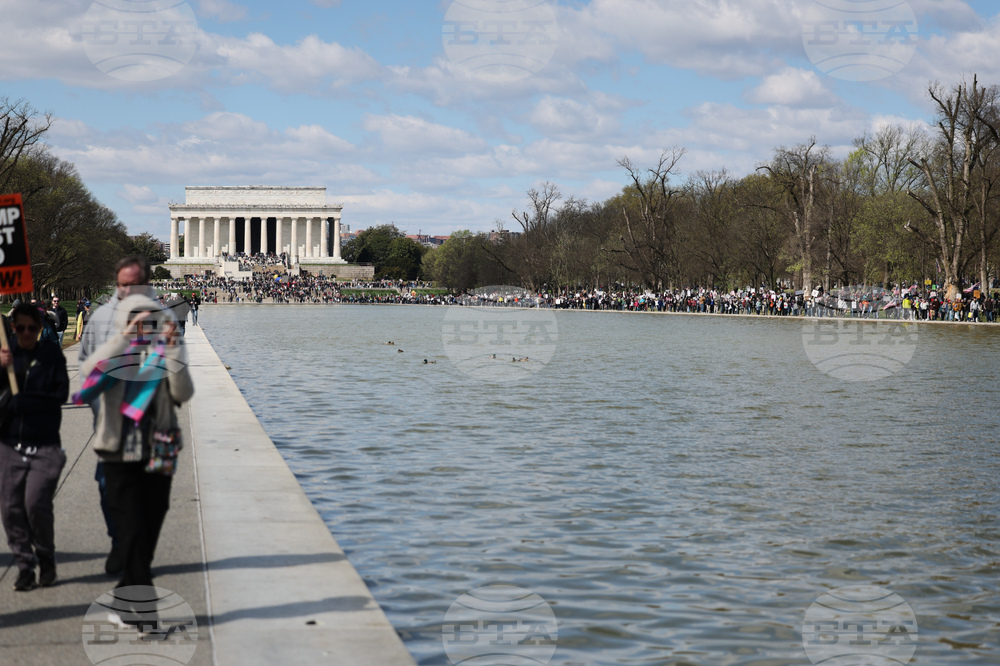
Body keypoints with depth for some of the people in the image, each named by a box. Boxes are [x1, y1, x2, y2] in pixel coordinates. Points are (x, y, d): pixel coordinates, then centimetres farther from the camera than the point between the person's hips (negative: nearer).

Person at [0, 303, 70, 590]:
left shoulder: (52, 354, 0)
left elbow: (61, 393, -4)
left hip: (45, 445, -2)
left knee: (36, 503, -12)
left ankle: (46, 558, 12)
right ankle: (25, 565, 14)